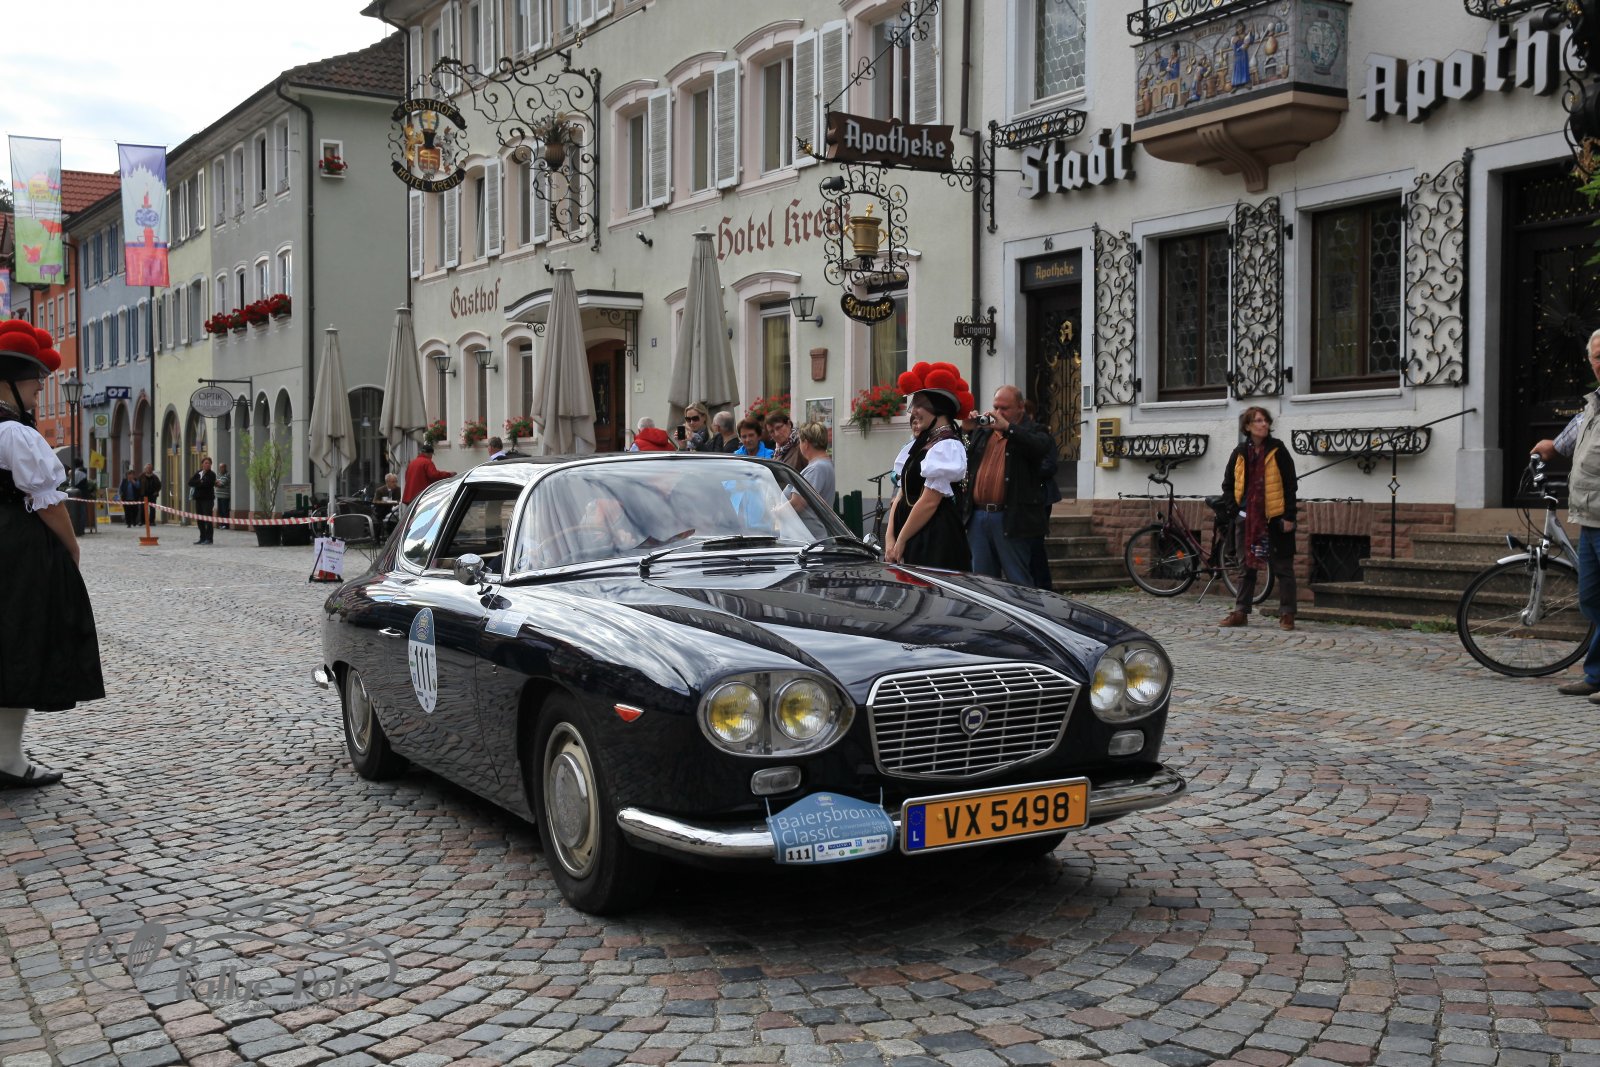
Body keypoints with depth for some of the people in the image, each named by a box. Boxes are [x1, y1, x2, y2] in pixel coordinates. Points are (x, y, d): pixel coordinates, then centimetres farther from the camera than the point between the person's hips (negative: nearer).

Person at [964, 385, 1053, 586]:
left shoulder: (1032, 432, 1)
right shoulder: (982, 431, 16)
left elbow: (1042, 446, -21)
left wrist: (1007, 427, -24)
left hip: (1011, 521, -5)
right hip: (978, 517, 5)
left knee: (1018, 583, -2)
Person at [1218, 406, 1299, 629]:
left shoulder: (1277, 450, -4)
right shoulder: (1240, 453, 7)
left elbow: (1290, 485, -5)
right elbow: (1228, 485, 14)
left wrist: (1289, 516, -10)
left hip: (1275, 518, -4)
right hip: (1247, 518, 4)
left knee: (1283, 568, 1)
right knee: (1247, 567, 10)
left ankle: (1287, 614, 6)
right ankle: (1240, 612, 15)